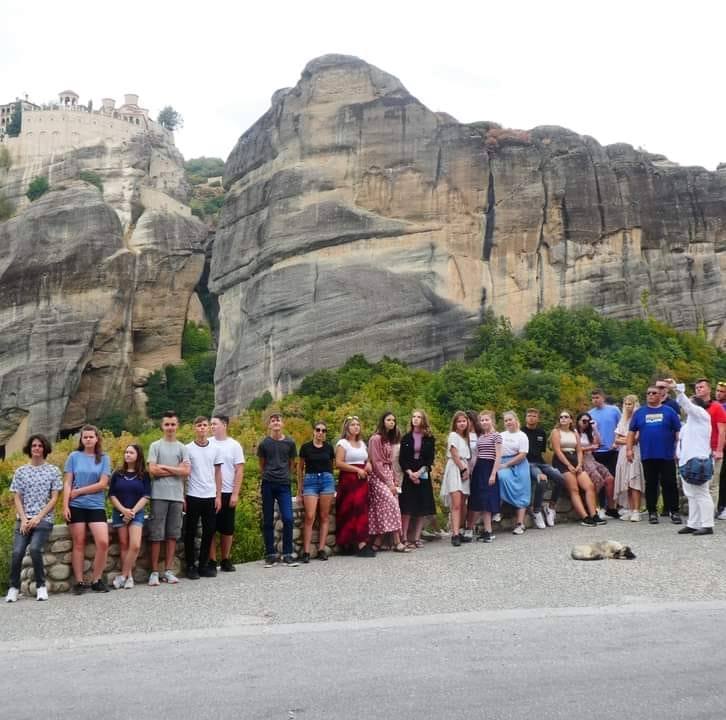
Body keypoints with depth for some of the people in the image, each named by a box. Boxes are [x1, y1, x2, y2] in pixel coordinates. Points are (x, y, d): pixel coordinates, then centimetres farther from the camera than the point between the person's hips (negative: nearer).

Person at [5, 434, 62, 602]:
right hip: (23, 519, 2)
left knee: (34, 548, -25)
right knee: (17, 551, -17)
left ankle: (41, 586, -7)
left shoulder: (53, 471, 5)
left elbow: (54, 498, 1)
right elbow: (17, 498, 7)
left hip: (44, 519, -2)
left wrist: (38, 518, -9)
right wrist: (23, 519, -7)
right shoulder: (20, 471, 11)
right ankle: (13, 587, 4)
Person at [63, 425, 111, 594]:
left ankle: (96, 580, 3)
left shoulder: (104, 458, 4)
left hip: (96, 506, 0)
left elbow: (103, 484, -3)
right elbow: (67, 483, 1)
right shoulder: (74, 456, 4)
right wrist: (65, 506, -8)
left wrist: (79, 491, -6)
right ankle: (79, 581, 10)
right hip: (76, 506, 0)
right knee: (79, 543, 3)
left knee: (103, 542, -10)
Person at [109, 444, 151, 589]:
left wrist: (133, 511, -12)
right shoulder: (117, 474, 7)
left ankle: (122, 575, -7)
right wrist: (123, 510, -10)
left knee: (135, 545, -17)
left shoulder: (144, 475, 3)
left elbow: (146, 496, -2)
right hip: (119, 513, 2)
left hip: (136, 513, -2)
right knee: (124, 545, 0)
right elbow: (112, 495, 4)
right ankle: (129, 576, 6)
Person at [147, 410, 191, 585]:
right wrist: (176, 470, -3)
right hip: (159, 496, -3)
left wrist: (164, 467, -5)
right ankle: (154, 572, 5)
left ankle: (168, 571, 11)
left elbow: (187, 471, -2)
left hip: (176, 496, 3)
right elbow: (152, 470, -6)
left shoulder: (183, 448, 10)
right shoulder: (155, 446, 5)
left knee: (172, 535, 5)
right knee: (157, 535, -1)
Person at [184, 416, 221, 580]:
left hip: (210, 496, 3)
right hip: (193, 496, -3)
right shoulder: (188, 449, -1)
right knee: (191, 532, 3)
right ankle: (190, 566, 12)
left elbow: (217, 473, 10)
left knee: (209, 532, 7)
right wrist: (183, 497, -5)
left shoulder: (215, 448, 7)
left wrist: (218, 496, 5)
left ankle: (203, 564, 17)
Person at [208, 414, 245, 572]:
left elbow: (239, 471, 0)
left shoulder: (234, 445, 1)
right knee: (210, 528, 3)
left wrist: (235, 494, -7)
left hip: (227, 493, 0)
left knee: (227, 529, 7)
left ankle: (226, 560, 19)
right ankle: (212, 561, 11)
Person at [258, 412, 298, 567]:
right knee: (268, 521, 3)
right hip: (268, 485, 0)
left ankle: (287, 555, 1)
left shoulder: (290, 443, 3)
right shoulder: (264, 443, 2)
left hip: (284, 484, 0)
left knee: (288, 519, -8)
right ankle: (270, 554, 11)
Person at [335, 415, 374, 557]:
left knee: (360, 509, 2)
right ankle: (361, 543, -14)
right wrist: (357, 470, -15)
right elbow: (339, 463, -13)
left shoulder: (362, 443, 18)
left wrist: (368, 465, 6)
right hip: (348, 480, -7)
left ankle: (360, 543, 4)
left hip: (362, 480, 7)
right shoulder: (342, 443, -3)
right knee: (353, 510, -11)